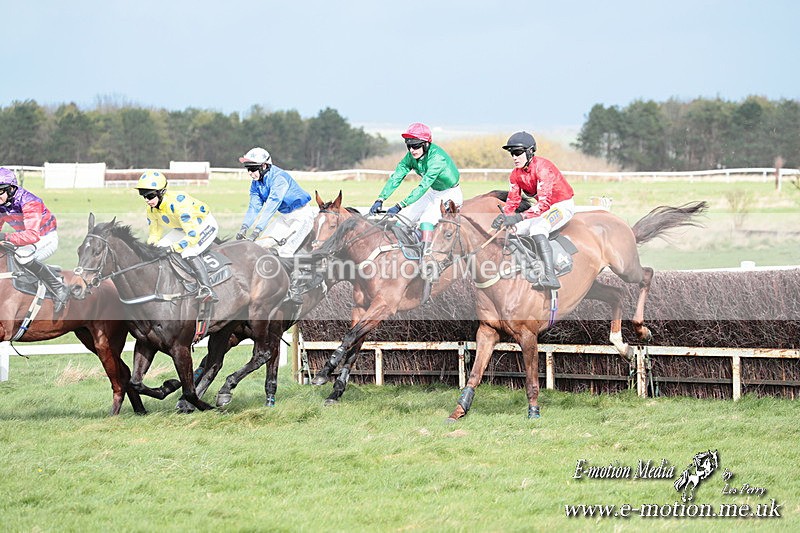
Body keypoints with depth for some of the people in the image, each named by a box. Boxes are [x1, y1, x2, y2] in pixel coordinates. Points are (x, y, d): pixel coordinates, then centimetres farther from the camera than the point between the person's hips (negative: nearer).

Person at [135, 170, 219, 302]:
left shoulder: (178, 203, -38)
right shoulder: (151, 209, -11)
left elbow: (193, 234, -41)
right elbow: (155, 232, 3)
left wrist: (174, 248, -47)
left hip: (205, 224, -9)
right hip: (182, 228, 9)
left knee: (188, 253, -32)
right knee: (159, 249, -2)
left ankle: (207, 290, -34)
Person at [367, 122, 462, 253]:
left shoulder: (437, 158, -33)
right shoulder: (411, 157, -11)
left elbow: (423, 186, -39)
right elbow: (396, 178, -14)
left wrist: (399, 206, -45)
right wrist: (380, 200, -28)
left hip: (451, 194, -8)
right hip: (433, 193, 8)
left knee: (426, 219, -28)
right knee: (405, 217, -1)